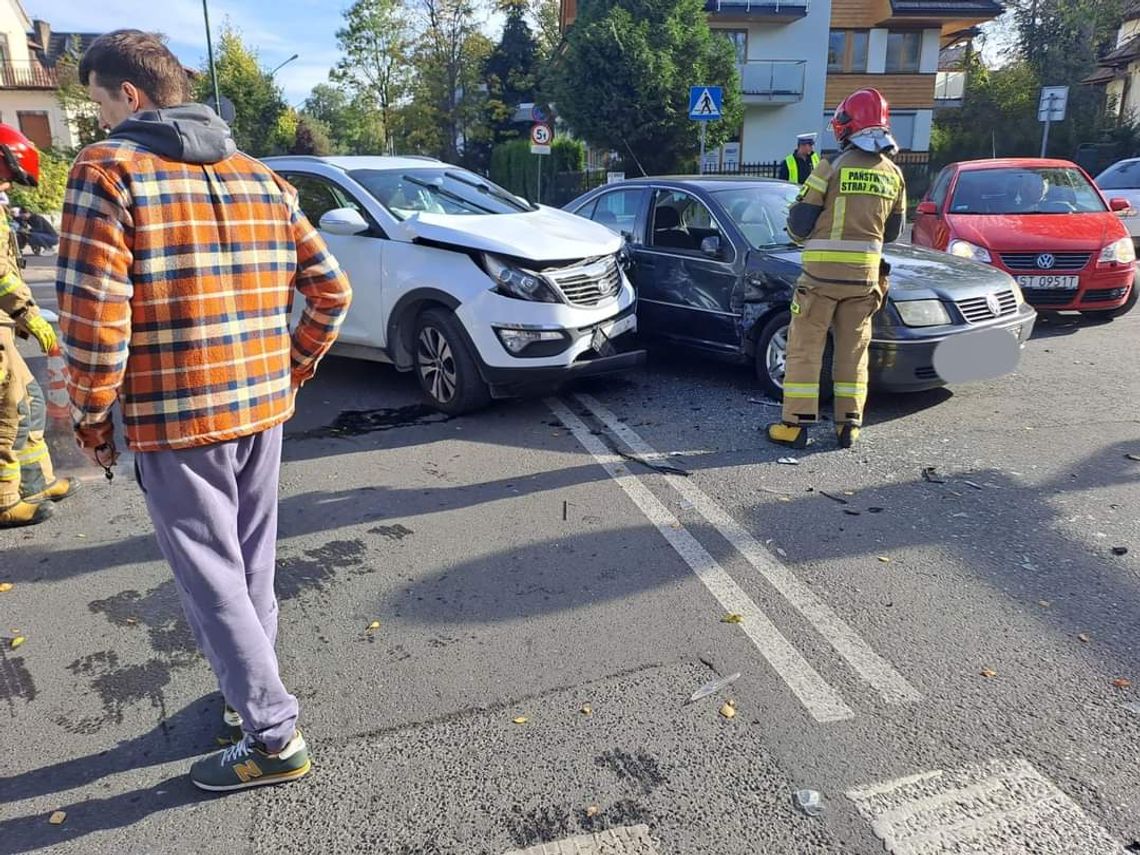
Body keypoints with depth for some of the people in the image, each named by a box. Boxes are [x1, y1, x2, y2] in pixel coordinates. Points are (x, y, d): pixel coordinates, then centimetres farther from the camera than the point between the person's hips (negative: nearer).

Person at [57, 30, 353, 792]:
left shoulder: (108, 171, -9)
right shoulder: (262, 177, 9)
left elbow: (93, 315, -17)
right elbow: (331, 287, 8)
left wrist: (93, 418, -3)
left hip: (174, 420, -6)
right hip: (262, 409, 6)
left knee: (212, 579, 4)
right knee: (252, 567, 19)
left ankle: (275, 737, 12)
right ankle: (250, 691, 37)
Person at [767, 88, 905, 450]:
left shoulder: (832, 168, -9)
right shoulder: (892, 173, 7)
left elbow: (799, 223, -7)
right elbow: (893, 230, 15)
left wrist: (803, 236, 14)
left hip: (823, 271, -4)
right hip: (865, 273, 5)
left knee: (805, 347, 3)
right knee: (853, 350, 12)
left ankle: (796, 424, 3)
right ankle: (849, 425, 15)